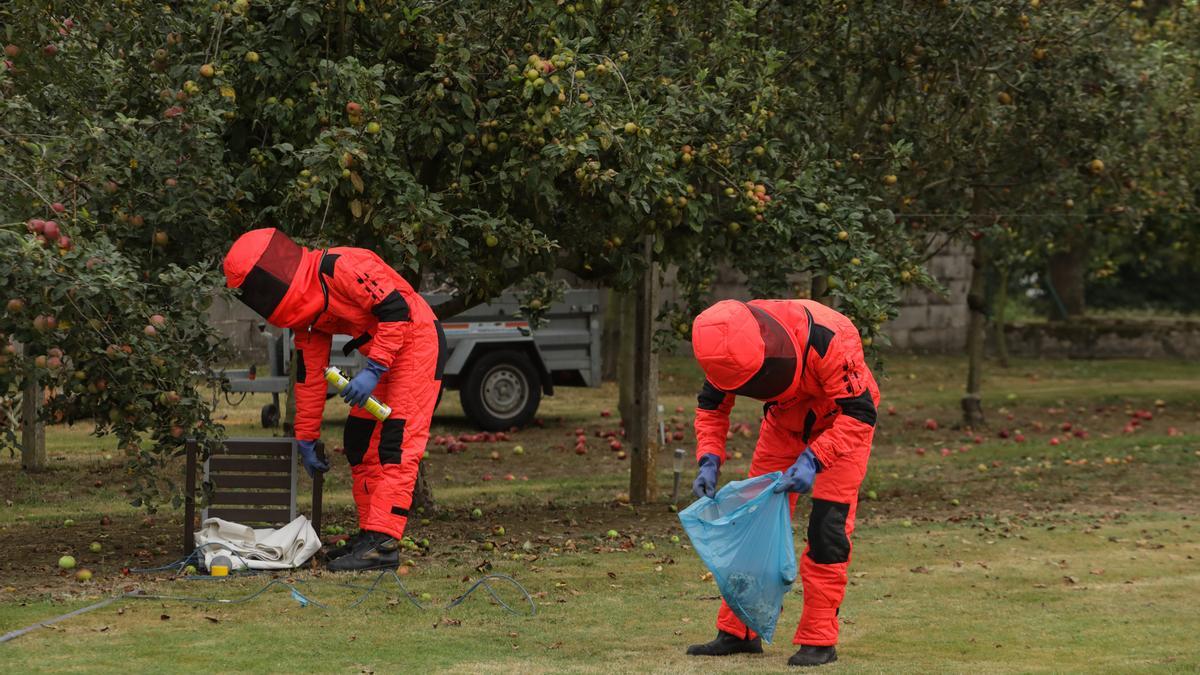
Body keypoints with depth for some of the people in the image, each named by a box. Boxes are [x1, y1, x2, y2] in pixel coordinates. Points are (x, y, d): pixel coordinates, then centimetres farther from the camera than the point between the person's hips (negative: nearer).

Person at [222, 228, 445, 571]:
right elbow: (309, 375, 13)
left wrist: (373, 370, -26)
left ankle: (383, 542, -21)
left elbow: (396, 309, -25)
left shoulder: (339, 267, -22)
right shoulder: (306, 311, 6)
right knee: (360, 444, 10)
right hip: (384, 358, 10)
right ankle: (371, 532, 15)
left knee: (394, 446, -16)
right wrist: (306, 439, 15)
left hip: (417, 342, -10)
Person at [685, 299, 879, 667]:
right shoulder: (731, 347, -24)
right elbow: (712, 406, -6)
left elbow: (859, 413, -34)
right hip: (785, 421, 5)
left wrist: (812, 460, -45)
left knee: (827, 527, -13)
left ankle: (819, 640, -7)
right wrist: (709, 460, -22)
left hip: (842, 422, -5)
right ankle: (738, 631, 9)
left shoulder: (827, 340, -41)